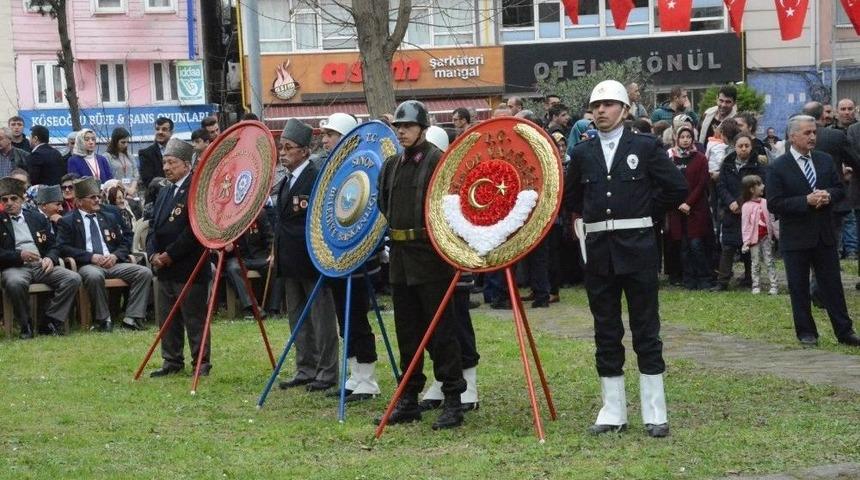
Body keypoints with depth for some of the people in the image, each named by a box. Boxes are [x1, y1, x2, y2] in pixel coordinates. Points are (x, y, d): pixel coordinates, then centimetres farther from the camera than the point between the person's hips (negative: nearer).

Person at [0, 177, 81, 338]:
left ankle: (50, 322, -16)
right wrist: (19, 255, -16)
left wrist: (50, 258, -3)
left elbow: (53, 246, 19)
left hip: (41, 265, 4)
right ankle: (26, 326, -19)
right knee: (15, 282, -40)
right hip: (14, 267, -4)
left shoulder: (38, 218, 20)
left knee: (73, 278, -22)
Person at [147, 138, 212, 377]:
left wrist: (170, 255, -16)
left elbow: (194, 230, -19)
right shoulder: (164, 193, 16)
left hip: (189, 269, -8)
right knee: (167, 319, 12)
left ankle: (201, 363, 7)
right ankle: (172, 361, 21)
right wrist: (153, 254, -1)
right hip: (164, 268, 8)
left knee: (194, 319, -1)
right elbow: (153, 225, 15)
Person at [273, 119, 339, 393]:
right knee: (298, 318, 13)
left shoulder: (317, 179, -13)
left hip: (312, 260, -9)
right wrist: (278, 254, 16)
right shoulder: (286, 182, 14)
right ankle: (306, 370, 21)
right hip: (290, 262, 9)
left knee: (322, 318, -1)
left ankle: (327, 373, 5)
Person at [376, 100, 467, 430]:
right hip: (400, 257, 7)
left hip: (430, 257, -7)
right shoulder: (391, 165, 15)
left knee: (441, 329, -4)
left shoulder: (438, 161, -7)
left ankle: (453, 400, 0)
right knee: (407, 330, 12)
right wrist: (388, 235, 14)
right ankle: (409, 399, 19)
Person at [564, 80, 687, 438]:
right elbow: (570, 197, 22)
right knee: (606, 334, 7)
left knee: (646, 332, 1)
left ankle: (655, 414, 5)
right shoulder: (582, 153, 8)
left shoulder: (646, 147, 0)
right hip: (598, 251, 3)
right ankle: (612, 412, 14)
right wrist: (591, 218, 10)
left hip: (637, 248, -3)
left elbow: (677, 189, -1)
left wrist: (644, 209, 2)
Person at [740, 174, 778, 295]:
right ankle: (755, 286, 12)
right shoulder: (746, 206, -11)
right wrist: (746, 241, -12)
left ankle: (773, 285, 4)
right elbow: (745, 225, -10)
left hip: (766, 237, 3)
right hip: (754, 238, -3)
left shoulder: (765, 202, 2)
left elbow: (770, 220, 10)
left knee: (769, 261, 4)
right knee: (756, 263, 5)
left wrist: (776, 234, 10)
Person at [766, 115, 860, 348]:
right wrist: (806, 201, -21)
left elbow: (839, 189, 13)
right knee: (799, 288, 5)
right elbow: (774, 204, -13)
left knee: (832, 284, 6)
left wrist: (829, 196, -10)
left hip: (824, 235, 3)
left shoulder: (825, 160, 7)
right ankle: (806, 333, 15)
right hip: (796, 238, -3)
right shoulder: (778, 168, -8)